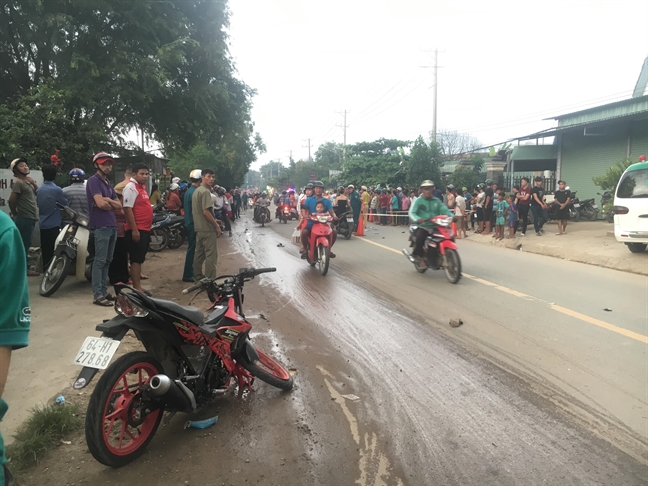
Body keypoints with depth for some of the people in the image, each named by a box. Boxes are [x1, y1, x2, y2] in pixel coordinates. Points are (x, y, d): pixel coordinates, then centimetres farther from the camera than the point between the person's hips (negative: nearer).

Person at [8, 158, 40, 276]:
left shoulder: (28, 181, 17)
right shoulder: (18, 182, -11)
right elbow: (11, 200, -16)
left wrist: (33, 182, 2)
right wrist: (15, 214, -4)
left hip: (30, 218, 9)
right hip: (24, 219, -9)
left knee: (25, 244, 14)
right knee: (24, 244, -6)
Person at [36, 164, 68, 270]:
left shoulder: (39, 190, 3)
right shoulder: (57, 190, -13)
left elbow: (38, 204, 16)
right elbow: (65, 204, -3)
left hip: (42, 224, 6)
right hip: (54, 224, -6)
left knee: (45, 249, 13)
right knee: (54, 250, -1)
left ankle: (45, 269, 20)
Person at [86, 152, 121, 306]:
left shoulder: (107, 183, 20)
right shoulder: (93, 180, -7)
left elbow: (119, 205, 13)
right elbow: (100, 203, -19)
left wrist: (108, 200, -6)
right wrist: (112, 204, 1)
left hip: (112, 226, 9)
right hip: (101, 226, -9)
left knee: (107, 261, 11)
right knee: (100, 261, -8)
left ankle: (103, 291, 19)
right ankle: (97, 295, -5)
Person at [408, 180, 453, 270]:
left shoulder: (437, 201, 14)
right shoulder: (418, 201, 0)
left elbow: (444, 210, 3)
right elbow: (412, 212, -12)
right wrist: (418, 219, -33)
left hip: (435, 226, 4)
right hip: (423, 226, -4)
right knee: (420, 237, -34)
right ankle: (422, 259, -18)